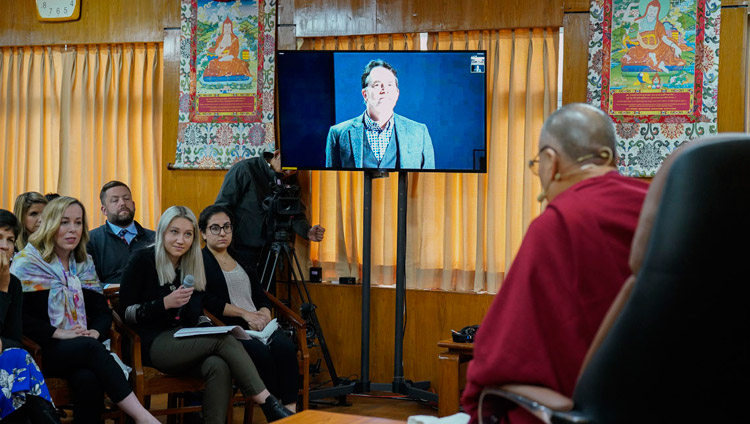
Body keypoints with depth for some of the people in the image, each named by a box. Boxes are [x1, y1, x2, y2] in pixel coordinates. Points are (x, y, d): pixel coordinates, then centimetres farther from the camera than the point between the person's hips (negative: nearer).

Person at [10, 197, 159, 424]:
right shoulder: (27, 262, 2)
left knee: (88, 379, -34)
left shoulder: (84, 264, 18)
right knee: (90, 347, -34)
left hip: (83, 349, 4)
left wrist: (96, 332, -7)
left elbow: (102, 311, 17)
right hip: (39, 350, -4)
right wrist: (59, 333, -17)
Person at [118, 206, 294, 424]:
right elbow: (126, 312, -7)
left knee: (219, 366, -31)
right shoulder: (142, 260, -2)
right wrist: (165, 303, -18)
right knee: (224, 339, -28)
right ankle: (270, 405, -29)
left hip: (183, 341, 5)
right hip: (153, 345, -5)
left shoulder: (192, 266, 15)